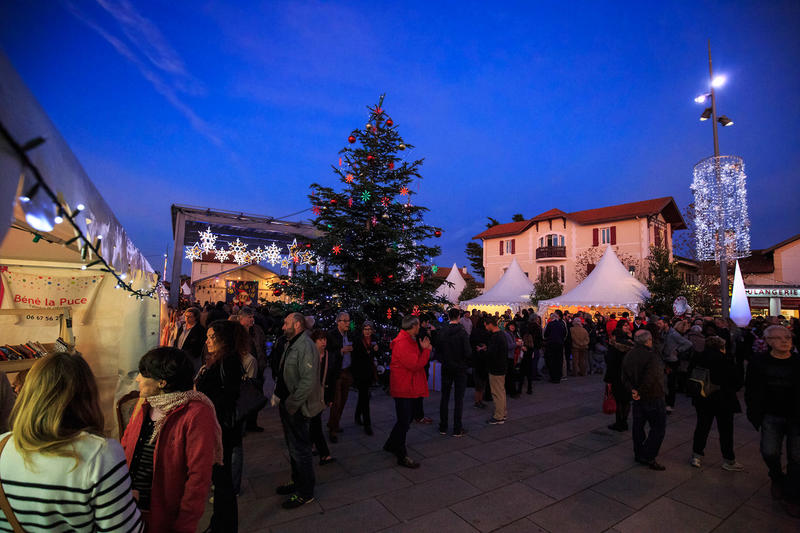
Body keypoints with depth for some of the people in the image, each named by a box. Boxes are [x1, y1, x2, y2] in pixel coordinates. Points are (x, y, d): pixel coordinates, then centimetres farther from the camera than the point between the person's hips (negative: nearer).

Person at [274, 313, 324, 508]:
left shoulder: (306, 346, -23)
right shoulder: (291, 344, 10)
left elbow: (308, 381, -27)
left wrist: (291, 404, -22)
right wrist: (280, 396, 12)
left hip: (297, 408, -10)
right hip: (287, 405, 10)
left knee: (300, 449, 3)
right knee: (293, 446, 23)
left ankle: (305, 493, 20)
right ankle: (297, 481, 41)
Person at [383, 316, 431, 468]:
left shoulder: (409, 340, 11)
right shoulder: (402, 343, -24)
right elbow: (415, 365, -27)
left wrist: (423, 349, 0)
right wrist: (426, 350, -16)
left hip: (408, 386, 11)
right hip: (403, 388, -11)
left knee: (407, 417, 21)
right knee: (404, 421, 2)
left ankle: (391, 445, 38)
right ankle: (402, 456, 17)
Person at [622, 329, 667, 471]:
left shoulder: (628, 355, 4)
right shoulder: (651, 356, -21)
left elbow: (625, 378, 3)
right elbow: (651, 378, -29)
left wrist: (633, 390, -6)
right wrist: (640, 392, -18)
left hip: (638, 397, 8)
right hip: (653, 397, -7)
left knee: (638, 425, 17)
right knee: (658, 427, 5)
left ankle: (638, 454, 27)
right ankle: (648, 457, 7)